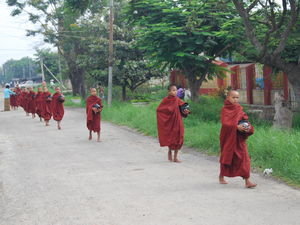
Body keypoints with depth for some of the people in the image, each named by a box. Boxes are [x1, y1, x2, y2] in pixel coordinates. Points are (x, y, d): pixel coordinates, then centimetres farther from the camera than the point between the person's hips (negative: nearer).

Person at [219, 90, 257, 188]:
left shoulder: (239, 109, 7)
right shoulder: (225, 109, -7)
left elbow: (245, 119, 5)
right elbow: (225, 123, -19)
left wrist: (248, 127, -16)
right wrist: (236, 126, -31)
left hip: (239, 138, 4)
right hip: (228, 137, -3)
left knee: (244, 158, -5)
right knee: (226, 156, 12)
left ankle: (247, 181, -8)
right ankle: (221, 176, 34)